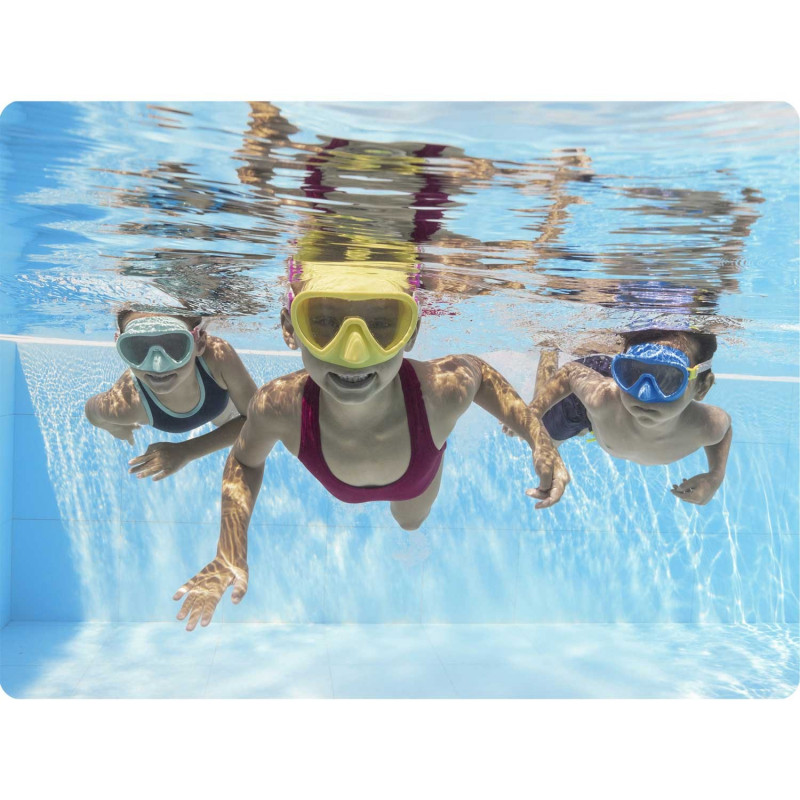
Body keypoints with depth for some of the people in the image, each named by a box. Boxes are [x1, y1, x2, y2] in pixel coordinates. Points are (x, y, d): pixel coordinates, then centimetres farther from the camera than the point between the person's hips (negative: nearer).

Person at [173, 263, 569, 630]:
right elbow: (245, 461, -21)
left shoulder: (445, 390, -49)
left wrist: (541, 442, -32)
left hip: (417, 479, 0)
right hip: (343, 492, 1)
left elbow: (481, 374, -21)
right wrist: (230, 556, -33)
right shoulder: (278, 408, -46)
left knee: (411, 522, 36)